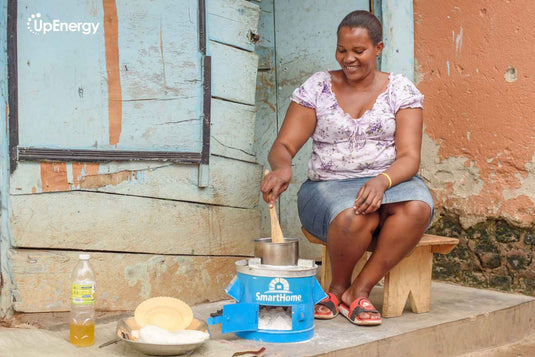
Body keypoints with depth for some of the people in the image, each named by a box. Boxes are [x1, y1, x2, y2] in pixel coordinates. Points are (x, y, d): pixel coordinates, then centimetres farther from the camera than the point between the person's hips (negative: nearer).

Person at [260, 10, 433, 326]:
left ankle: (359, 290, -18)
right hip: (329, 186, -1)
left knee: (417, 207, -34)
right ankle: (338, 287, -5)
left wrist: (382, 182, -27)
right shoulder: (317, 87, 5)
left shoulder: (401, 90, 5)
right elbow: (283, 146, 0)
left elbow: (409, 157, -5)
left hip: (391, 181, 1)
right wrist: (282, 167, -26)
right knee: (354, 216, -37)